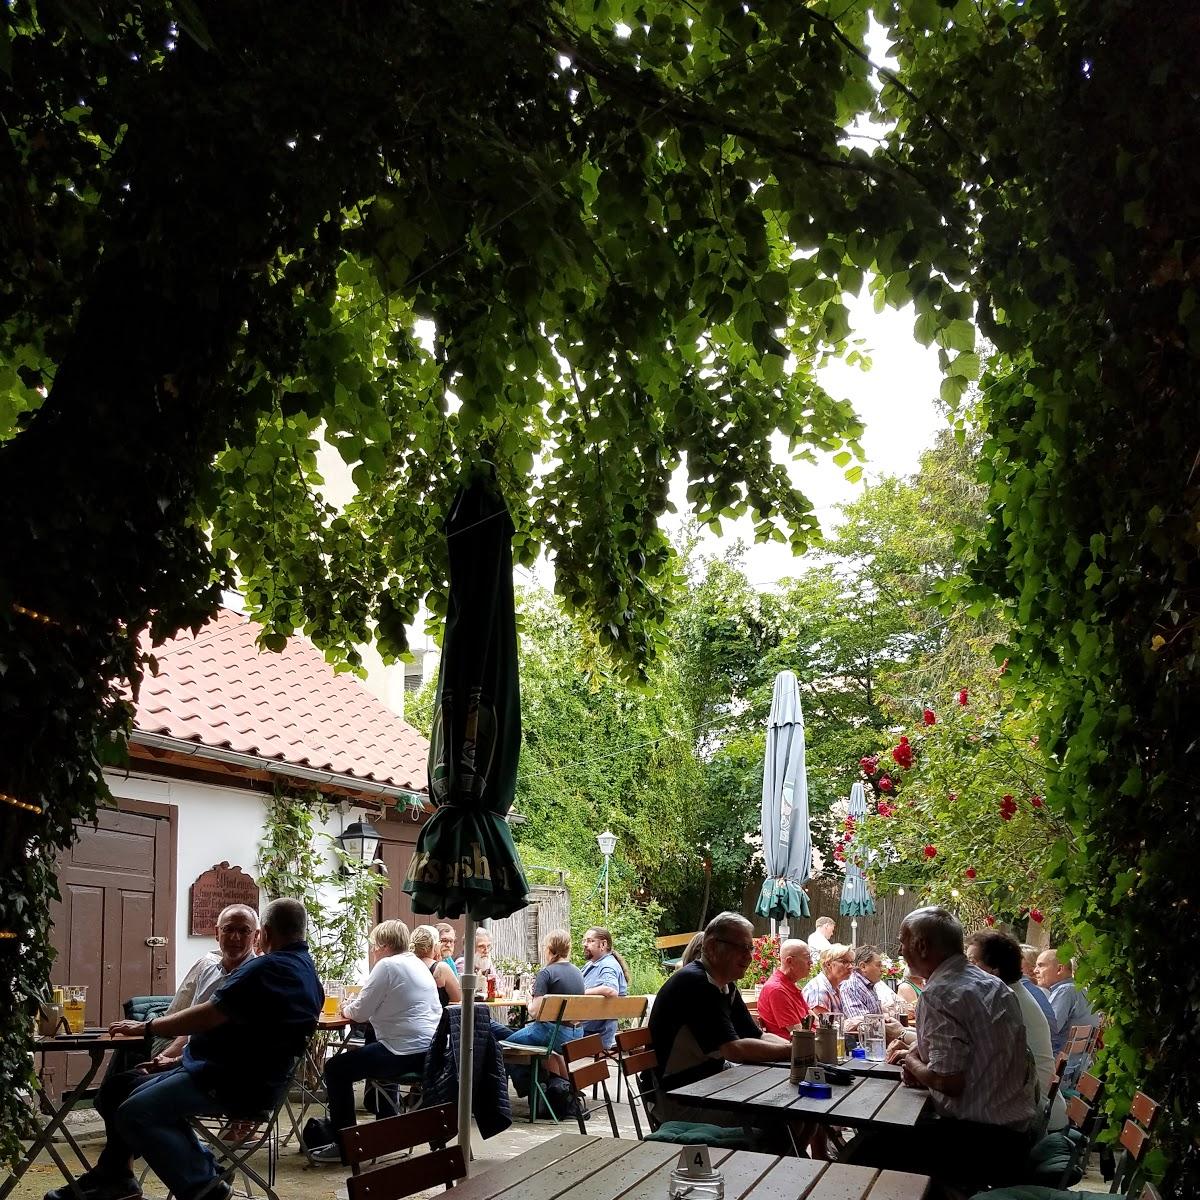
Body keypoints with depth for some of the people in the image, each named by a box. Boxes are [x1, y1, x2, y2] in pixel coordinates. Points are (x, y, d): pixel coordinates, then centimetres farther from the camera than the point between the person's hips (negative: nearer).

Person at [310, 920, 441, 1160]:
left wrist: (346, 1008, 9)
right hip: (428, 1050, 10)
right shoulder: (417, 964, 17)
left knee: (336, 1068, -2)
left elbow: (359, 1012, -12)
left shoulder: (387, 965, -11)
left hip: (406, 1054, -10)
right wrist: (354, 1006, 20)